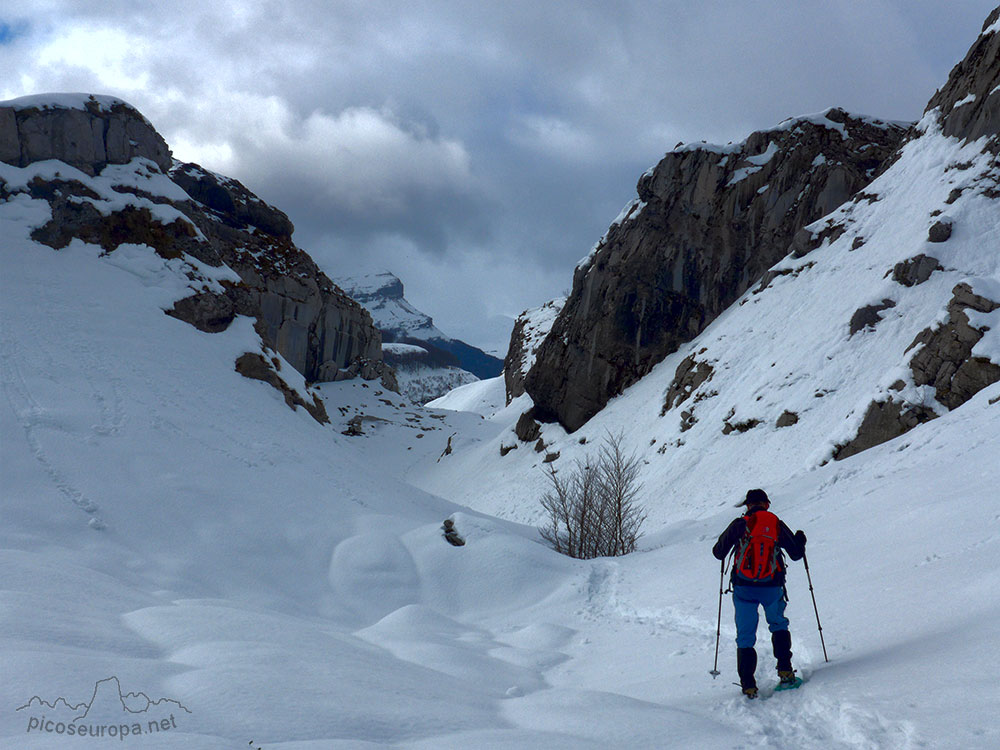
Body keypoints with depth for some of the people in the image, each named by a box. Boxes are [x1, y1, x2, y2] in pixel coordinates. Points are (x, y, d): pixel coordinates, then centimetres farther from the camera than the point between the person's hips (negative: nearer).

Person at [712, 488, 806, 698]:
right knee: (779, 625, 26)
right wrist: (800, 540, 35)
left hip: (744, 588, -1)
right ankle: (785, 670, 14)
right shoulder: (778, 525, 4)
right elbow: (796, 554, 13)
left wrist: (724, 543, 26)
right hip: (772, 588, 2)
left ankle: (748, 685, 1)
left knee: (745, 636, 8)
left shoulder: (740, 524, -1)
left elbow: (718, 553, 3)